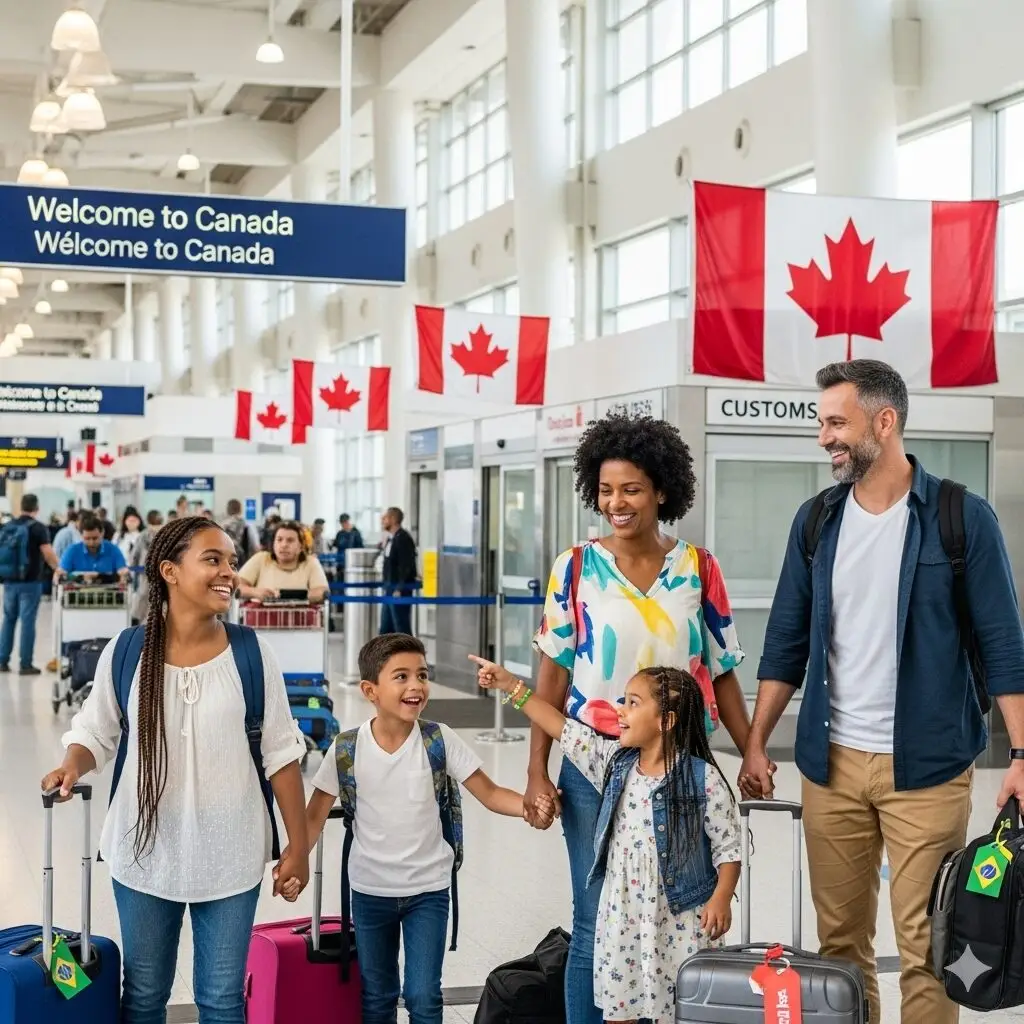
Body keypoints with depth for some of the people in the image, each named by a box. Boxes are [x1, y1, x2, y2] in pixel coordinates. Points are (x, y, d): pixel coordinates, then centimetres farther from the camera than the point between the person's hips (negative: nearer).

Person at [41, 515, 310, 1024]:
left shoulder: (251, 654, -8)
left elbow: (280, 755, -2)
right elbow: (95, 732, 6)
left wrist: (298, 846, -1)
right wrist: (72, 767, -17)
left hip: (229, 858, 0)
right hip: (145, 853, 1)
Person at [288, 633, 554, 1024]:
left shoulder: (439, 740, -13)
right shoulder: (347, 750, -12)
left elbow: (489, 793, -10)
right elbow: (315, 816, -5)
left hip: (428, 890, -1)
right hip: (370, 891, 1)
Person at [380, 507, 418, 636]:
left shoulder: (403, 538, -14)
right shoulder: (391, 539, 15)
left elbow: (406, 566, -20)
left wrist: (400, 589, -22)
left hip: (400, 591, -10)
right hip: (390, 589, 10)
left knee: (402, 628, -7)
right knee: (385, 629, 12)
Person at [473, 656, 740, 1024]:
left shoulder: (703, 778, -13)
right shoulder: (614, 762, 3)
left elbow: (728, 846, -9)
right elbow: (563, 730, 7)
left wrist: (721, 898, -22)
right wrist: (511, 685, 5)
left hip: (681, 922, -5)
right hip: (621, 917, 5)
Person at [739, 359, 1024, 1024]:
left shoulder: (962, 517, -5)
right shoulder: (816, 520, 6)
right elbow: (787, 642, 10)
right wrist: (757, 743, 4)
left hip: (926, 765, -3)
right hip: (831, 762, 4)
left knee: (925, 948, 0)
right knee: (840, 938, 10)